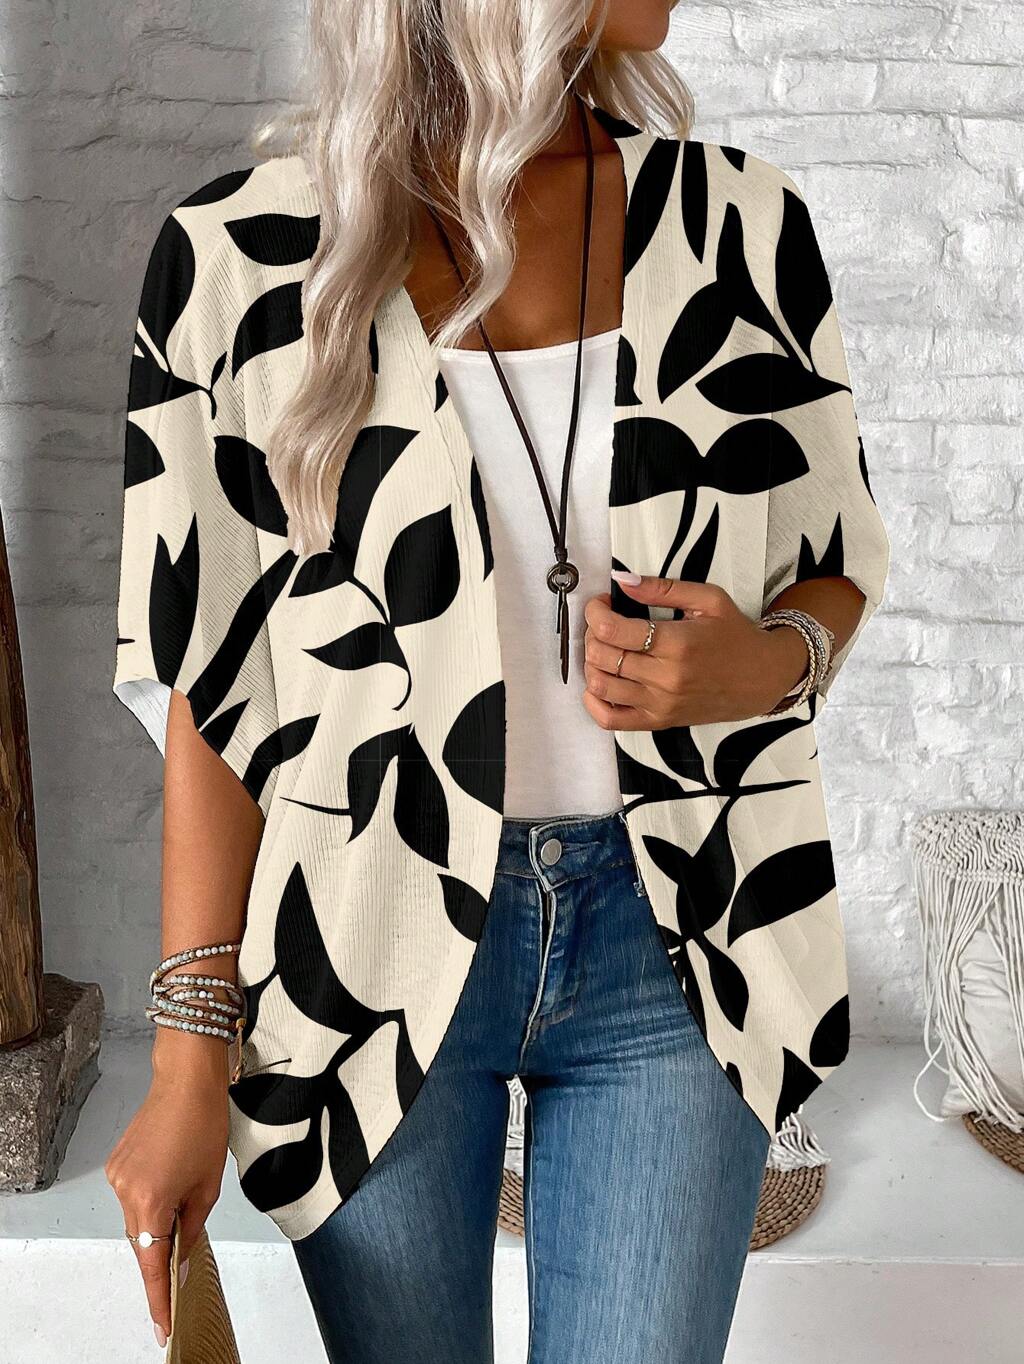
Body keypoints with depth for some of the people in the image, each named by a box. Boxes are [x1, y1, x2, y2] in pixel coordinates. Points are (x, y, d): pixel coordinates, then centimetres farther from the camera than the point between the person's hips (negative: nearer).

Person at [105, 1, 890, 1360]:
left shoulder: (744, 218, 0)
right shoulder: (237, 255, -6)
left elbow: (839, 566, 11)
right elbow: (210, 688, -3)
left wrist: (767, 664, -13)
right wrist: (191, 1063, -3)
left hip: (681, 942, 2)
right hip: (373, 949, -1)